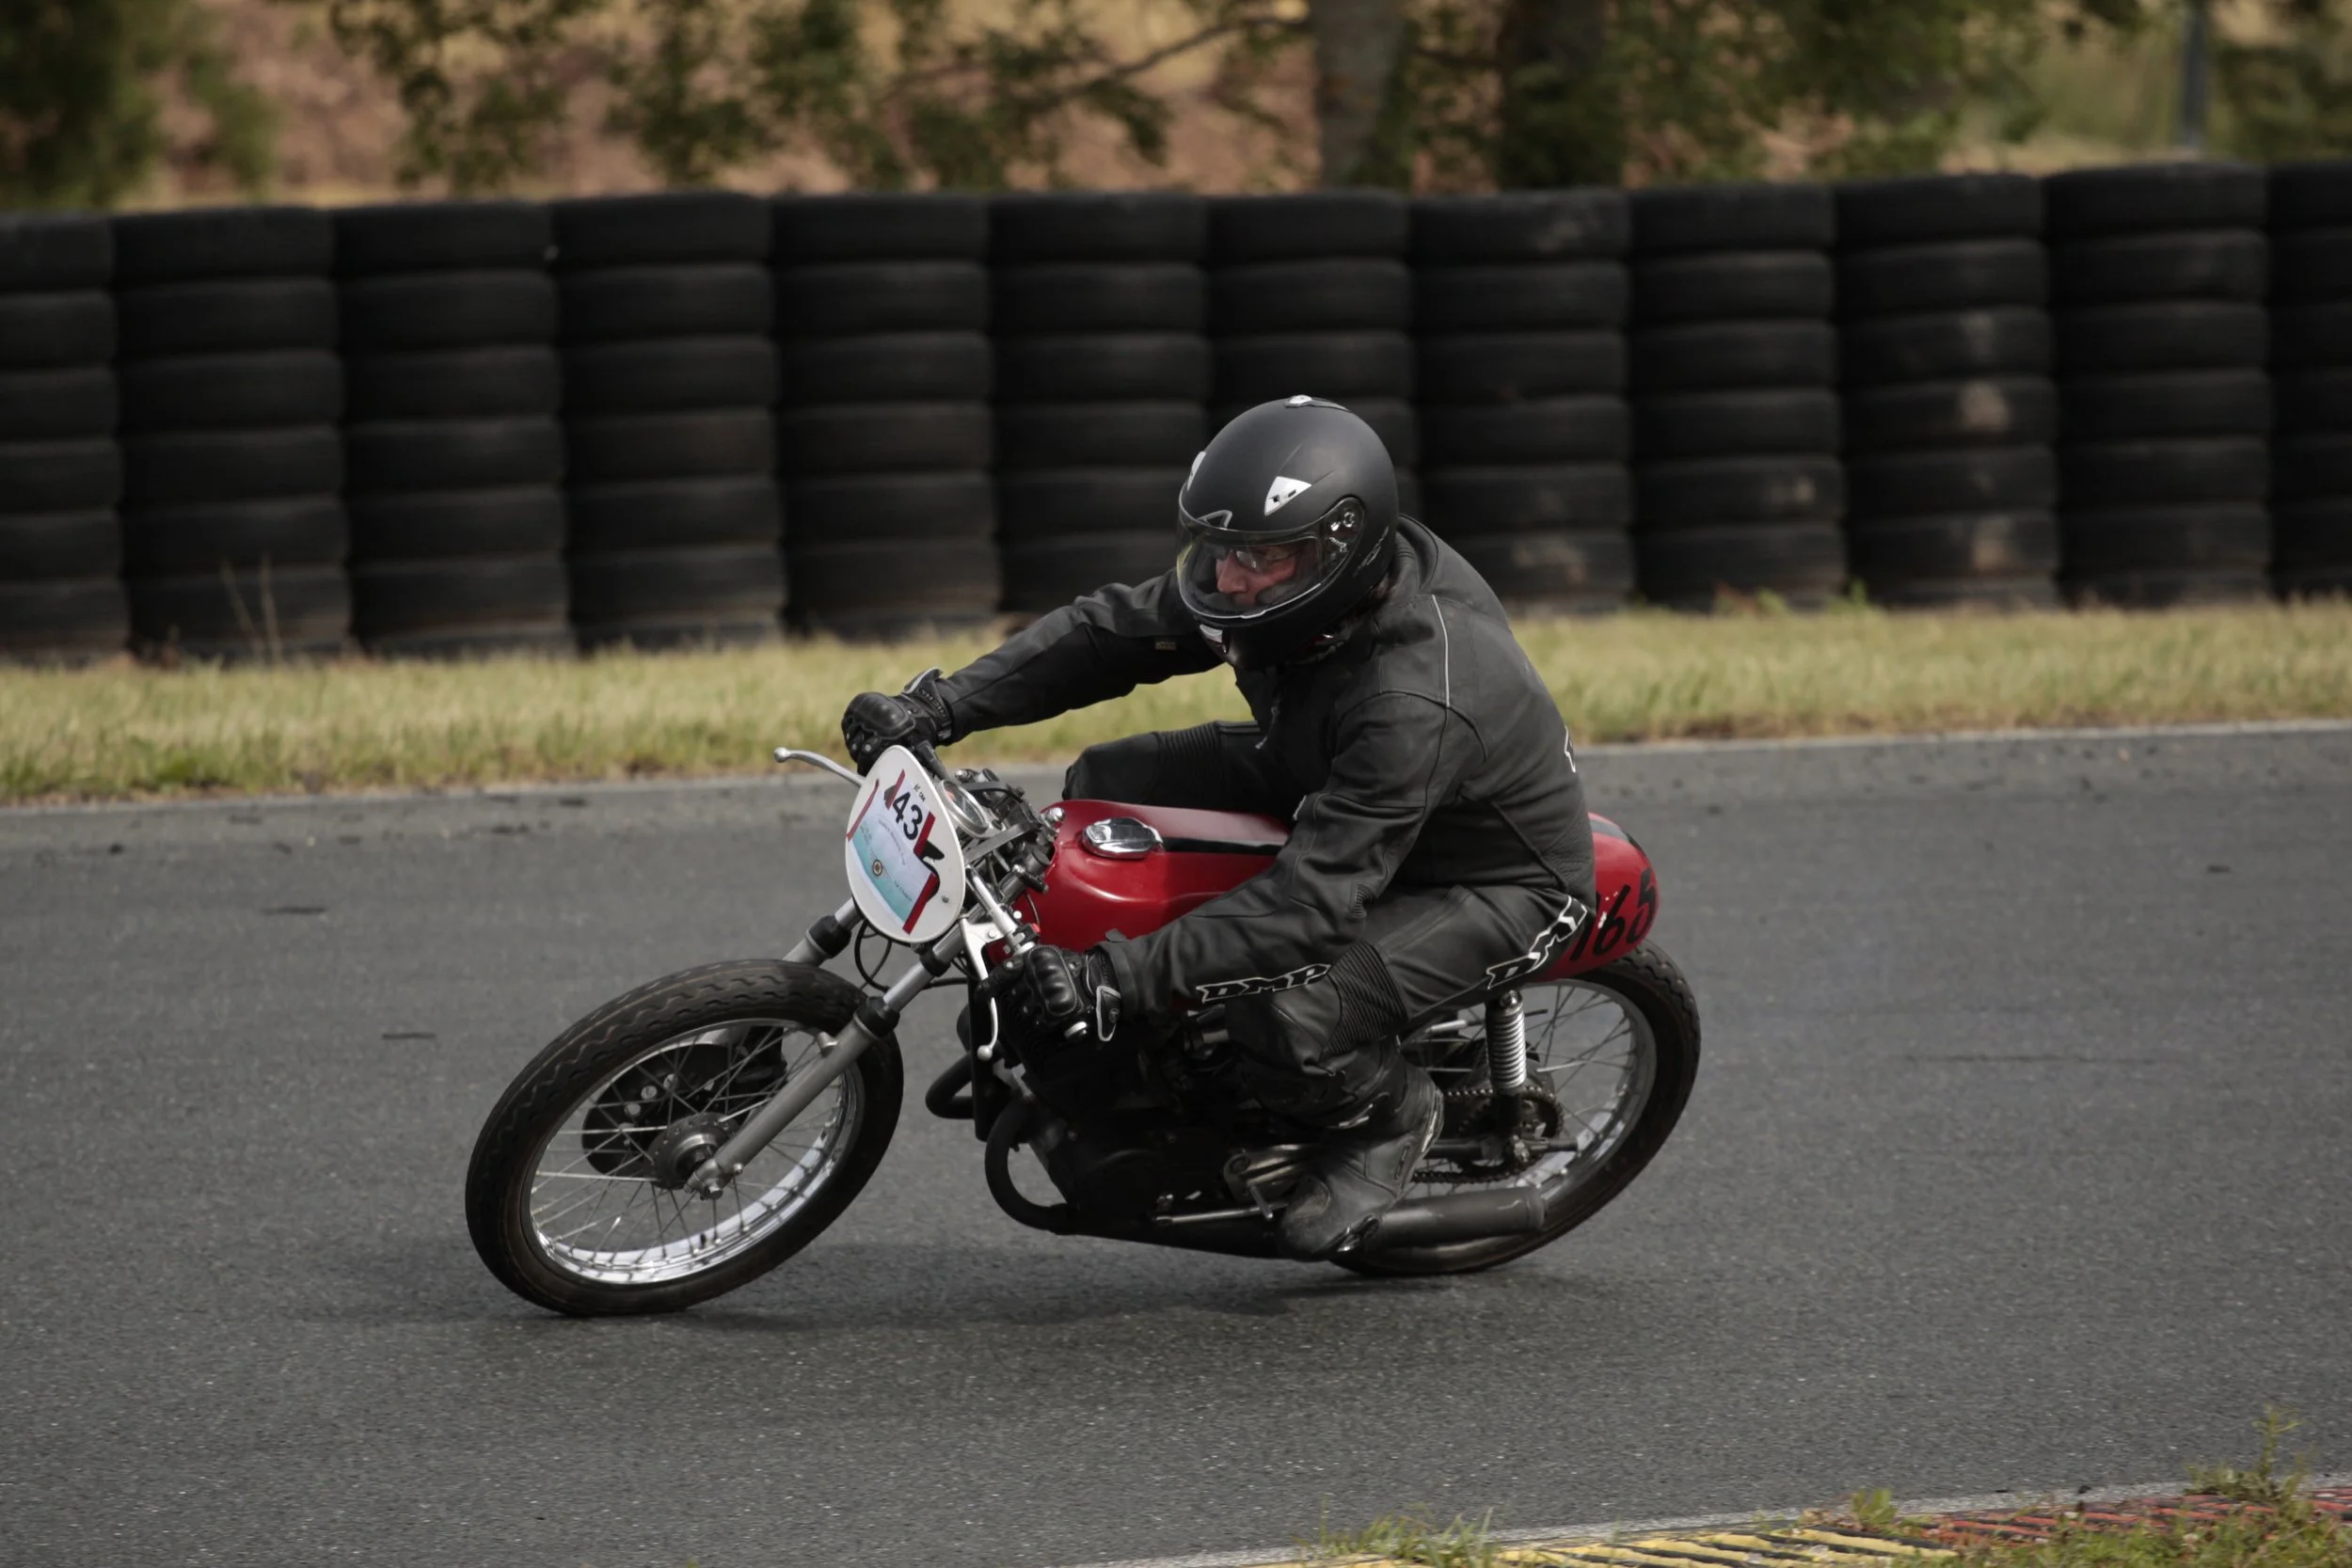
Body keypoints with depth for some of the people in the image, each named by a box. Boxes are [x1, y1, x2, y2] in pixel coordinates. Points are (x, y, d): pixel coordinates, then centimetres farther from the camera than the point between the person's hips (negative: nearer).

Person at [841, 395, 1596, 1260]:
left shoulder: (1418, 702, -41)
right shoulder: (1282, 574, -17)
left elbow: (1311, 902, -42)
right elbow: (1112, 630, -6)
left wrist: (1117, 976, -46)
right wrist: (940, 707, -18)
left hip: (1497, 878, -9)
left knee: (1286, 1018, -32)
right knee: (1108, 784, -2)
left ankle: (1391, 1114, 3)